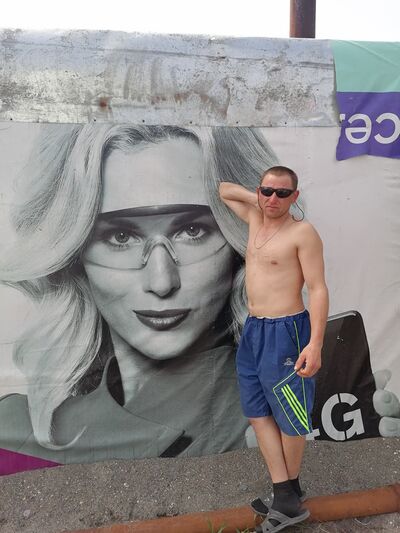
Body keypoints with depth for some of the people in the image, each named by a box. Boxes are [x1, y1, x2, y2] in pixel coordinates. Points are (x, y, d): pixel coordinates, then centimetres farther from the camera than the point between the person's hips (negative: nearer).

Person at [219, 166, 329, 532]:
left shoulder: (303, 232, -9)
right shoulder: (255, 219, 10)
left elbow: (318, 289, -14)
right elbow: (224, 190, 27)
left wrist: (315, 344, -21)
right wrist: (255, 198, 10)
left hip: (285, 333, -7)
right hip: (253, 330, 8)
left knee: (289, 418, 7)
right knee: (258, 413, 10)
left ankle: (291, 486, 30)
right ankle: (286, 501, 21)